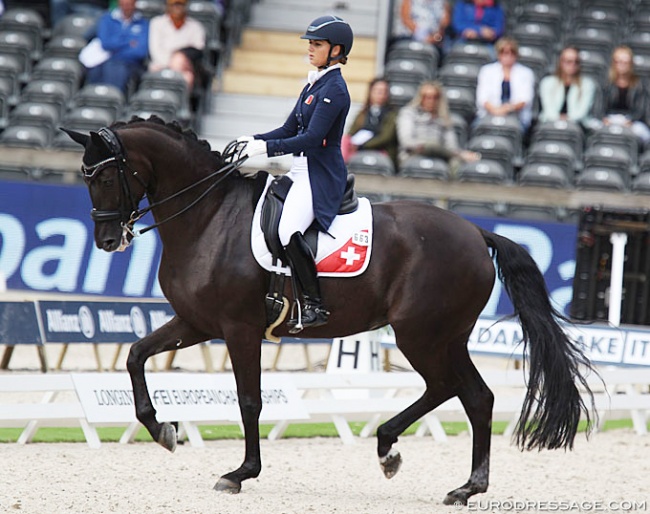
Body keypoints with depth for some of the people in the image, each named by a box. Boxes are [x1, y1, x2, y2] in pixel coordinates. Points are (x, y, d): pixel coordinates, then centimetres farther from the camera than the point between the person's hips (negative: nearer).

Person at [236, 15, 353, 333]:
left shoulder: (333, 89, -14)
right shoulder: (313, 85, 16)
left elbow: (312, 138, -21)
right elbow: (290, 129, 18)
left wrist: (267, 147, -21)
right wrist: (254, 140, 3)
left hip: (321, 176, -11)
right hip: (301, 171, 11)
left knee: (288, 232, -30)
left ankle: (314, 305, -24)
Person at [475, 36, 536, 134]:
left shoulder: (526, 73, 17)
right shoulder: (487, 70, 18)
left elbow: (525, 100, 3)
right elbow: (482, 97, 5)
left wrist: (510, 107, -19)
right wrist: (494, 110, -17)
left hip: (517, 117, 0)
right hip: (489, 115, 0)